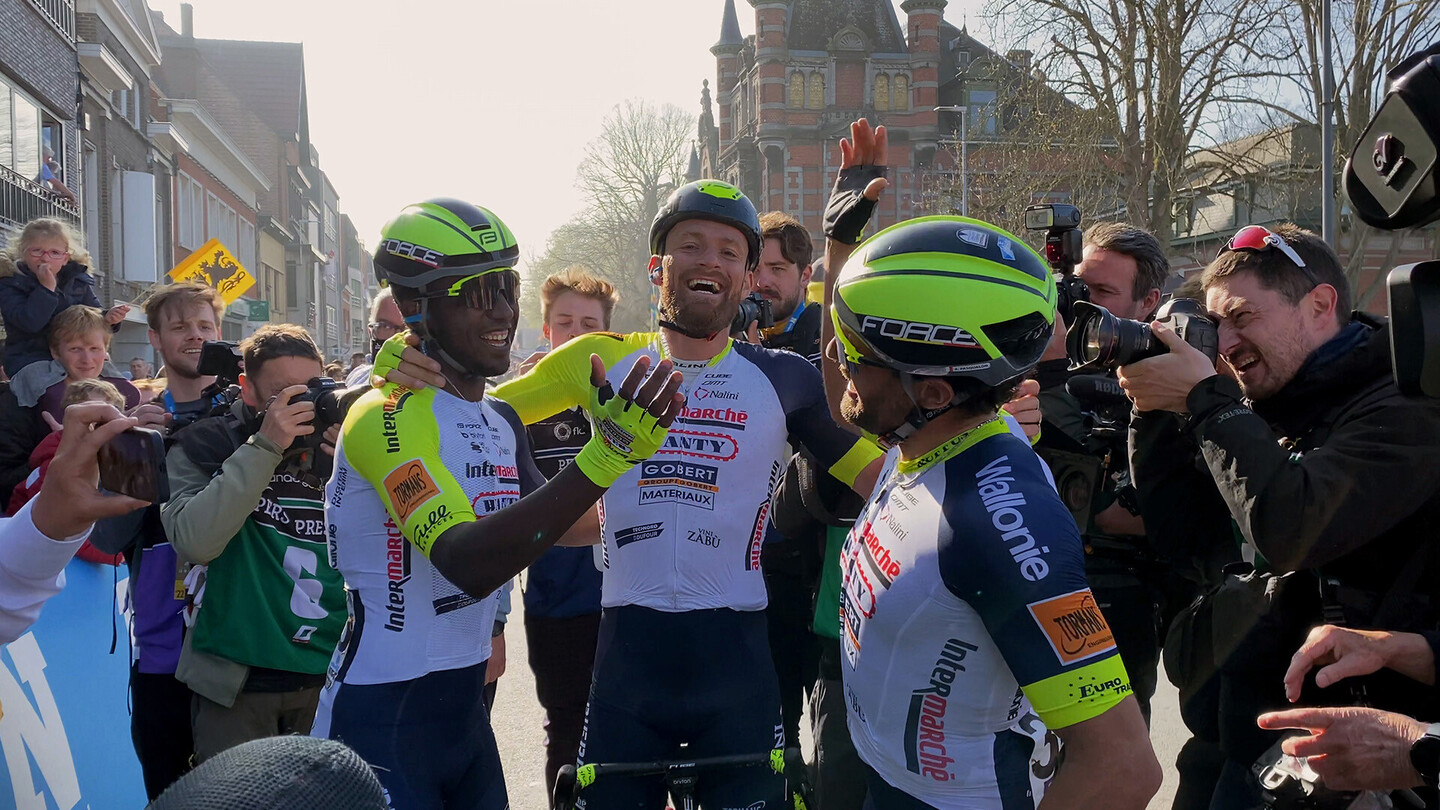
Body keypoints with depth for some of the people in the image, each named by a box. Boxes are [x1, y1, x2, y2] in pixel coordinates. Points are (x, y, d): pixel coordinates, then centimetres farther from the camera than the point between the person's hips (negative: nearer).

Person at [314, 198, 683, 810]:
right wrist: (603, 459, -39)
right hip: (380, 720, -8)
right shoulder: (387, 417, -18)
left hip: (466, 712, 8)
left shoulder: (501, 421, 9)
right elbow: (467, 563, -31)